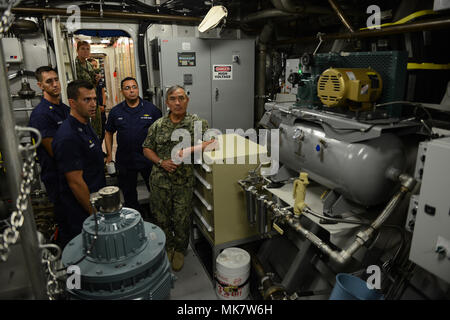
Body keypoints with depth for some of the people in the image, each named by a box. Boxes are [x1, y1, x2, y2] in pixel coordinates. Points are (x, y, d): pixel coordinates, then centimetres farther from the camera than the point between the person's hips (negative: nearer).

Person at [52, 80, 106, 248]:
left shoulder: (86, 126, 6)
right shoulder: (68, 137, -25)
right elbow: (75, 182, -24)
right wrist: (94, 213, -17)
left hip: (94, 203, 9)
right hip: (81, 213, -9)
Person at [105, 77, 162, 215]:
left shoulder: (151, 109, -3)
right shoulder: (115, 112, 2)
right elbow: (109, 133, 12)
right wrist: (109, 155, 5)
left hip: (149, 159, -1)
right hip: (125, 161, 2)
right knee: (129, 194, 15)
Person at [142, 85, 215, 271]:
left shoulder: (197, 123, -4)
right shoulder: (158, 125, 4)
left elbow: (211, 143, -13)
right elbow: (147, 149, 9)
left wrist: (189, 150, -24)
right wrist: (161, 162, -9)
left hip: (184, 182, -2)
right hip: (159, 180, 2)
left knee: (181, 220, 9)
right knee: (162, 218, 15)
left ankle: (179, 250, 36)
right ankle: (168, 247, 40)